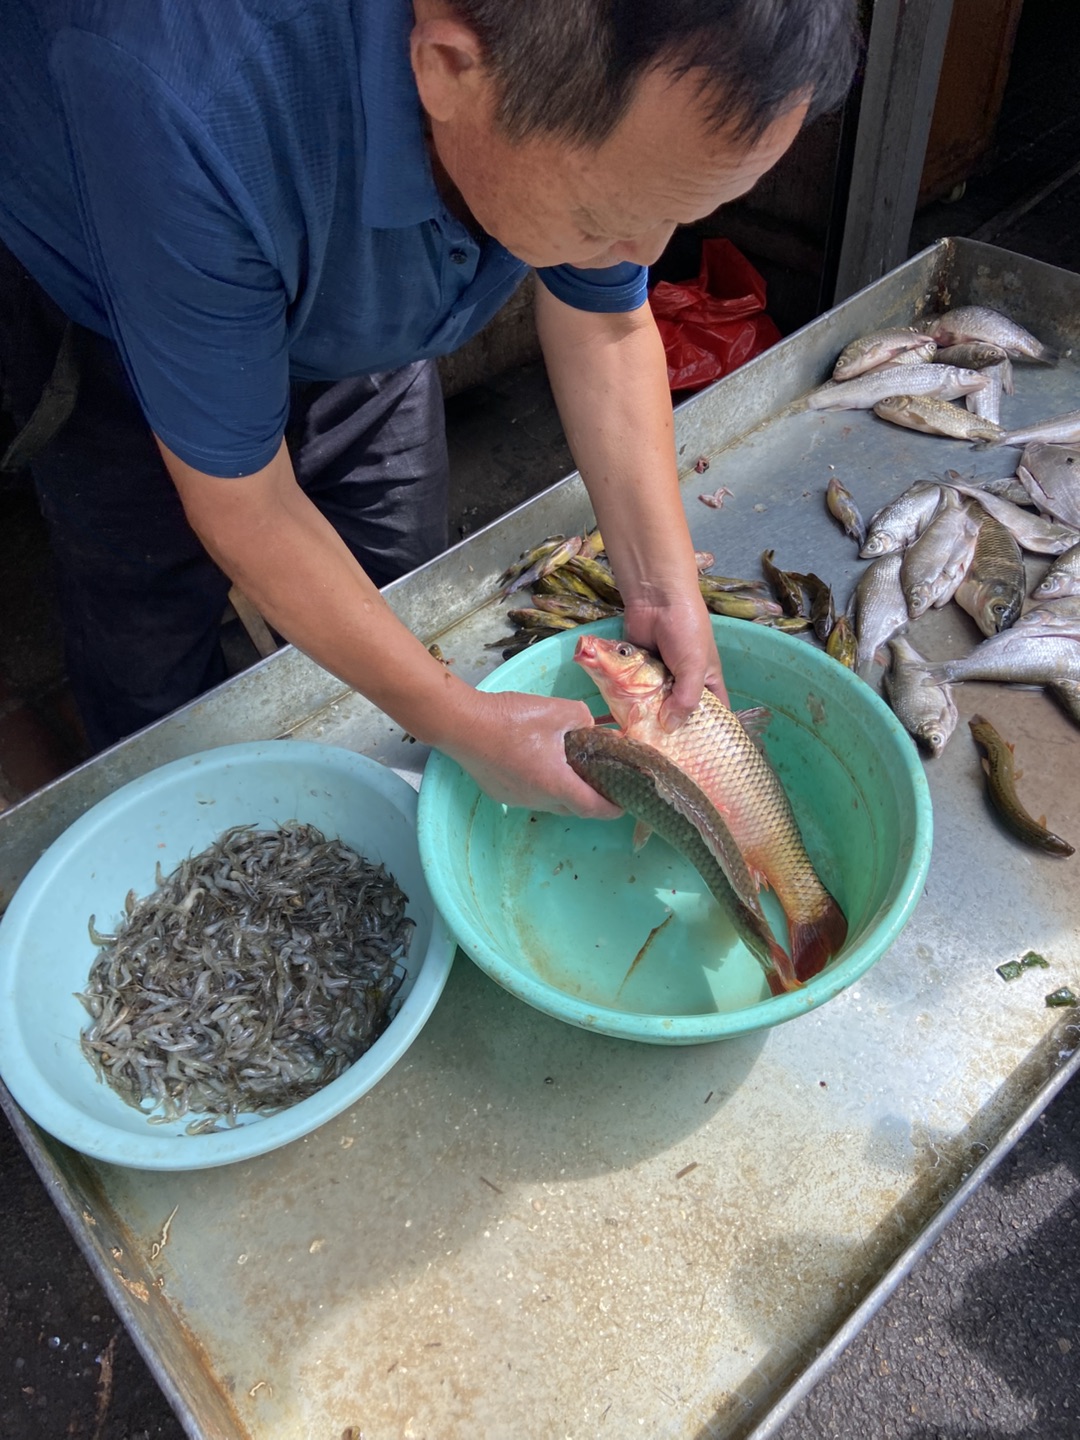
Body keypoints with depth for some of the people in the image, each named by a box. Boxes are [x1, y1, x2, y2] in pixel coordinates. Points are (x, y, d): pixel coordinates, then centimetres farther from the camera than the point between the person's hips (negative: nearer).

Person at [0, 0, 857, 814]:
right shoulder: (187, 113, -46)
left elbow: (607, 328, -13)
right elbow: (244, 511, -34)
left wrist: (664, 589, -23)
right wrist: (462, 724, -32)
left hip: (354, 311, 4)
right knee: (155, 676, 6)